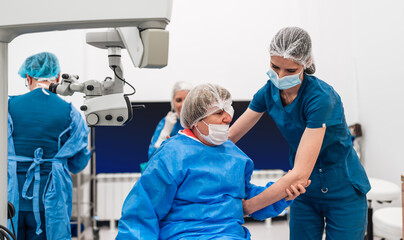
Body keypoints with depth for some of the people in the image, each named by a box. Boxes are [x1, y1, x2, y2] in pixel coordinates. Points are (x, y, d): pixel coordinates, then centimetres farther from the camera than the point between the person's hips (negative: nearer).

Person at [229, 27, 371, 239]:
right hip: (304, 193, 5)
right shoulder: (270, 91, -10)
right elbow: (228, 137, 0)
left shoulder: (321, 98, -29)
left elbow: (300, 174, -34)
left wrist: (247, 207, -30)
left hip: (343, 193, -5)